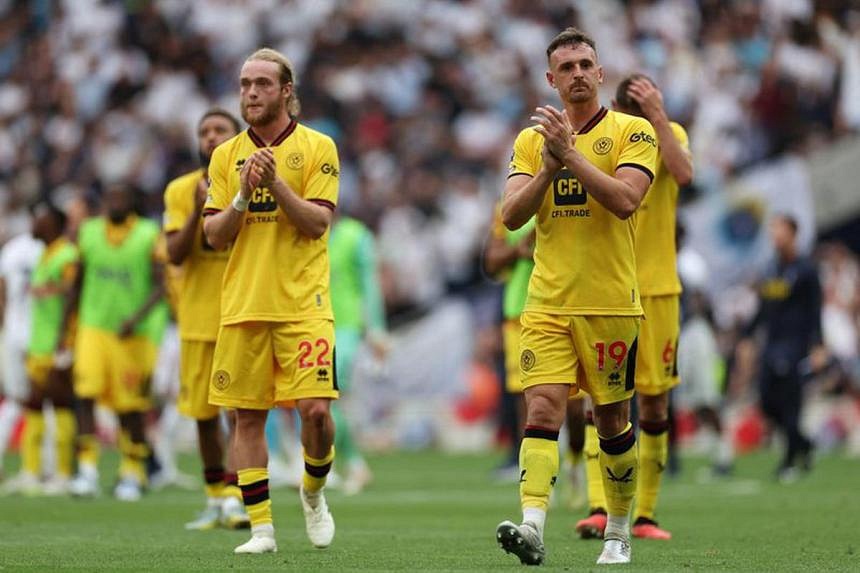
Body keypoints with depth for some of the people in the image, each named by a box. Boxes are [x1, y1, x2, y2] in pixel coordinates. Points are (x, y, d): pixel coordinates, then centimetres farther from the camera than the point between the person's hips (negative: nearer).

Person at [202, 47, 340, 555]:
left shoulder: (317, 147, 2)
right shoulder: (227, 155, 11)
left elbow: (317, 223, -7)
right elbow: (215, 235, 6)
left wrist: (276, 183, -18)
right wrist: (244, 194, -11)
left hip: (303, 303, -3)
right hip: (242, 303, 3)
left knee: (315, 409, -12)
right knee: (248, 416, 1)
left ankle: (314, 492, 16)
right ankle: (262, 527, 7)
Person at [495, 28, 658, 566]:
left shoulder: (632, 131, -2)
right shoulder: (532, 139, 9)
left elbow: (625, 200, -18)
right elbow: (511, 215, 0)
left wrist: (570, 153, -22)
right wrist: (549, 167, -15)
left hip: (610, 304, -2)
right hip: (547, 304, 2)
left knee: (613, 420, 8)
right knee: (543, 408, -14)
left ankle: (619, 532, 24)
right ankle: (533, 526, -26)